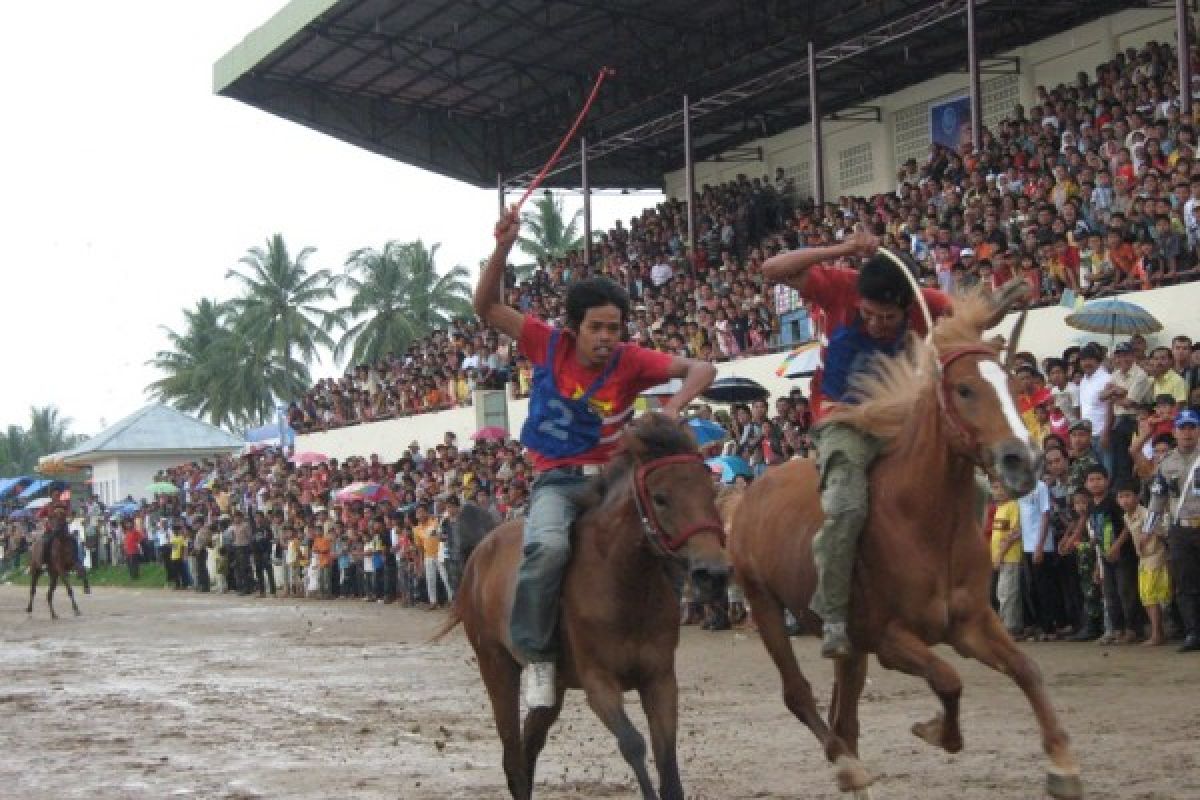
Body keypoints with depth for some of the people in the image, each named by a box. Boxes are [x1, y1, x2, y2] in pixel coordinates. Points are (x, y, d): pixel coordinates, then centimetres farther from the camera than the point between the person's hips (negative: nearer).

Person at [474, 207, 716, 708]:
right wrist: (503, 248, -12)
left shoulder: (631, 362, -1)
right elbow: (486, 308, 2)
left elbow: (701, 370, -2)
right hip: (557, 479, -2)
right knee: (548, 546, -34)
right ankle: (537, 657, -19)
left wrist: (673, 408, -21)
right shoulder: (549, 346, 1)